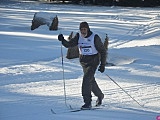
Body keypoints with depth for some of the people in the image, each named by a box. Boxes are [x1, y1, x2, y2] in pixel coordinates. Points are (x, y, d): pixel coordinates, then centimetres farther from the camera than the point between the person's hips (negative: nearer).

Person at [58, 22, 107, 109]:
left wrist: (103, 65, -12)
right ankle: (100, 96, 43)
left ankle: (88, 103, -17)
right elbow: (69, 44, -10)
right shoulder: (78, 37, -2)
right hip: (83, 62, 6)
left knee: (86, 79, -20)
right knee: (91, 81, 18)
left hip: (93, 62, -6)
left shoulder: (95, 37, -14)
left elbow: (102, 51, -8)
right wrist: (62, 40, -31)